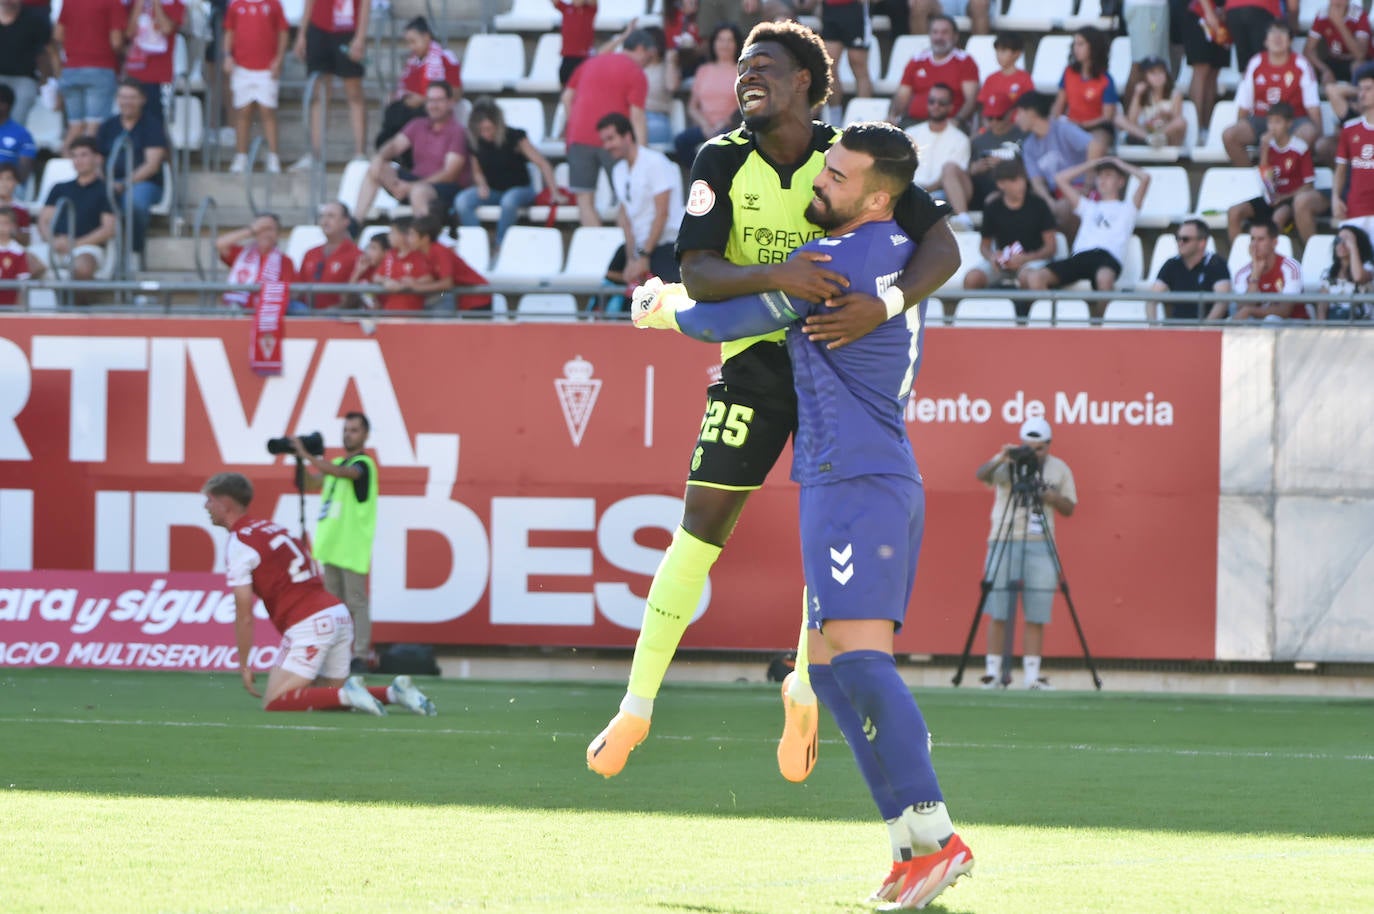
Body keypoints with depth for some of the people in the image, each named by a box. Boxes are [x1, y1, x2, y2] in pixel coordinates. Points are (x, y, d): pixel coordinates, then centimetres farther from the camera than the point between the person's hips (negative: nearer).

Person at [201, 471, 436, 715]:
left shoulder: (238, 544, -4)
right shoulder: (272, 528, 23)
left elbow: (244, 614, -7)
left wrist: (244, 666, 0)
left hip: (308, 624, -9)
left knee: (274, 702, -8)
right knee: (325, 699, 20)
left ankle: (347, 694, -22)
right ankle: (394, 691, 3)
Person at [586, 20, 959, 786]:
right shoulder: (722, 161, -7)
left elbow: (942, 245, -15)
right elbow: (698, 274, -17)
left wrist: (885, 305, -34)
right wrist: (776, 276, -36)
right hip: (754, 357, 0)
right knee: (702, 526, -6)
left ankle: (805, 691, 22)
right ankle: (638, 706, 0)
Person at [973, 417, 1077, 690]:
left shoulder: (1060, 469, 10)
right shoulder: (1008, 463, 1)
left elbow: (1069, 509, 13)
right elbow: (982, 475, -16)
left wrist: (1053, 498, -8)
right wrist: (1000, 460, -36)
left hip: (1041, 545, 2)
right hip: (1003, 542, -2)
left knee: (1036, 616, -2)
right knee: (998, 613, -2)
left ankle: (1032, 675, 0)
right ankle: (993, 672, 4)